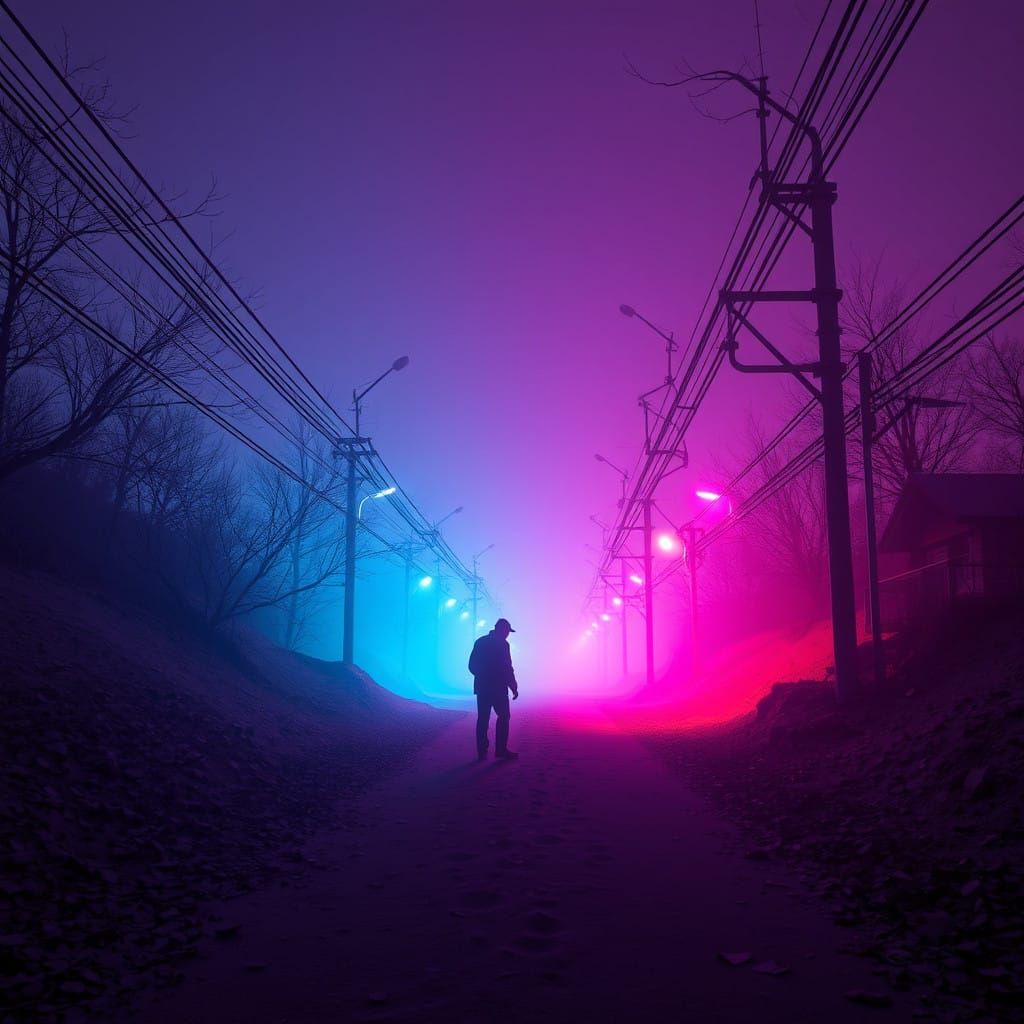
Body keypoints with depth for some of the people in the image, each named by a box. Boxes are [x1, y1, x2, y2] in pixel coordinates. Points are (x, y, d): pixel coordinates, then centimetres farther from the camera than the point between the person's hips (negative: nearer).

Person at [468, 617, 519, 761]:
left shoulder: (480, 642, 8)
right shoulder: (502, 644, -12)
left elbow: (472, 666, 11)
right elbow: (507, 669, -15)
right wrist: (514, 687, -7)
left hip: (482, 687, 6)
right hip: (498, 688, -6)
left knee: (483, 719, 8)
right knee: (503, 717, 6)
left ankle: (482, 752, 8)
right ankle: (501, 750, 4)